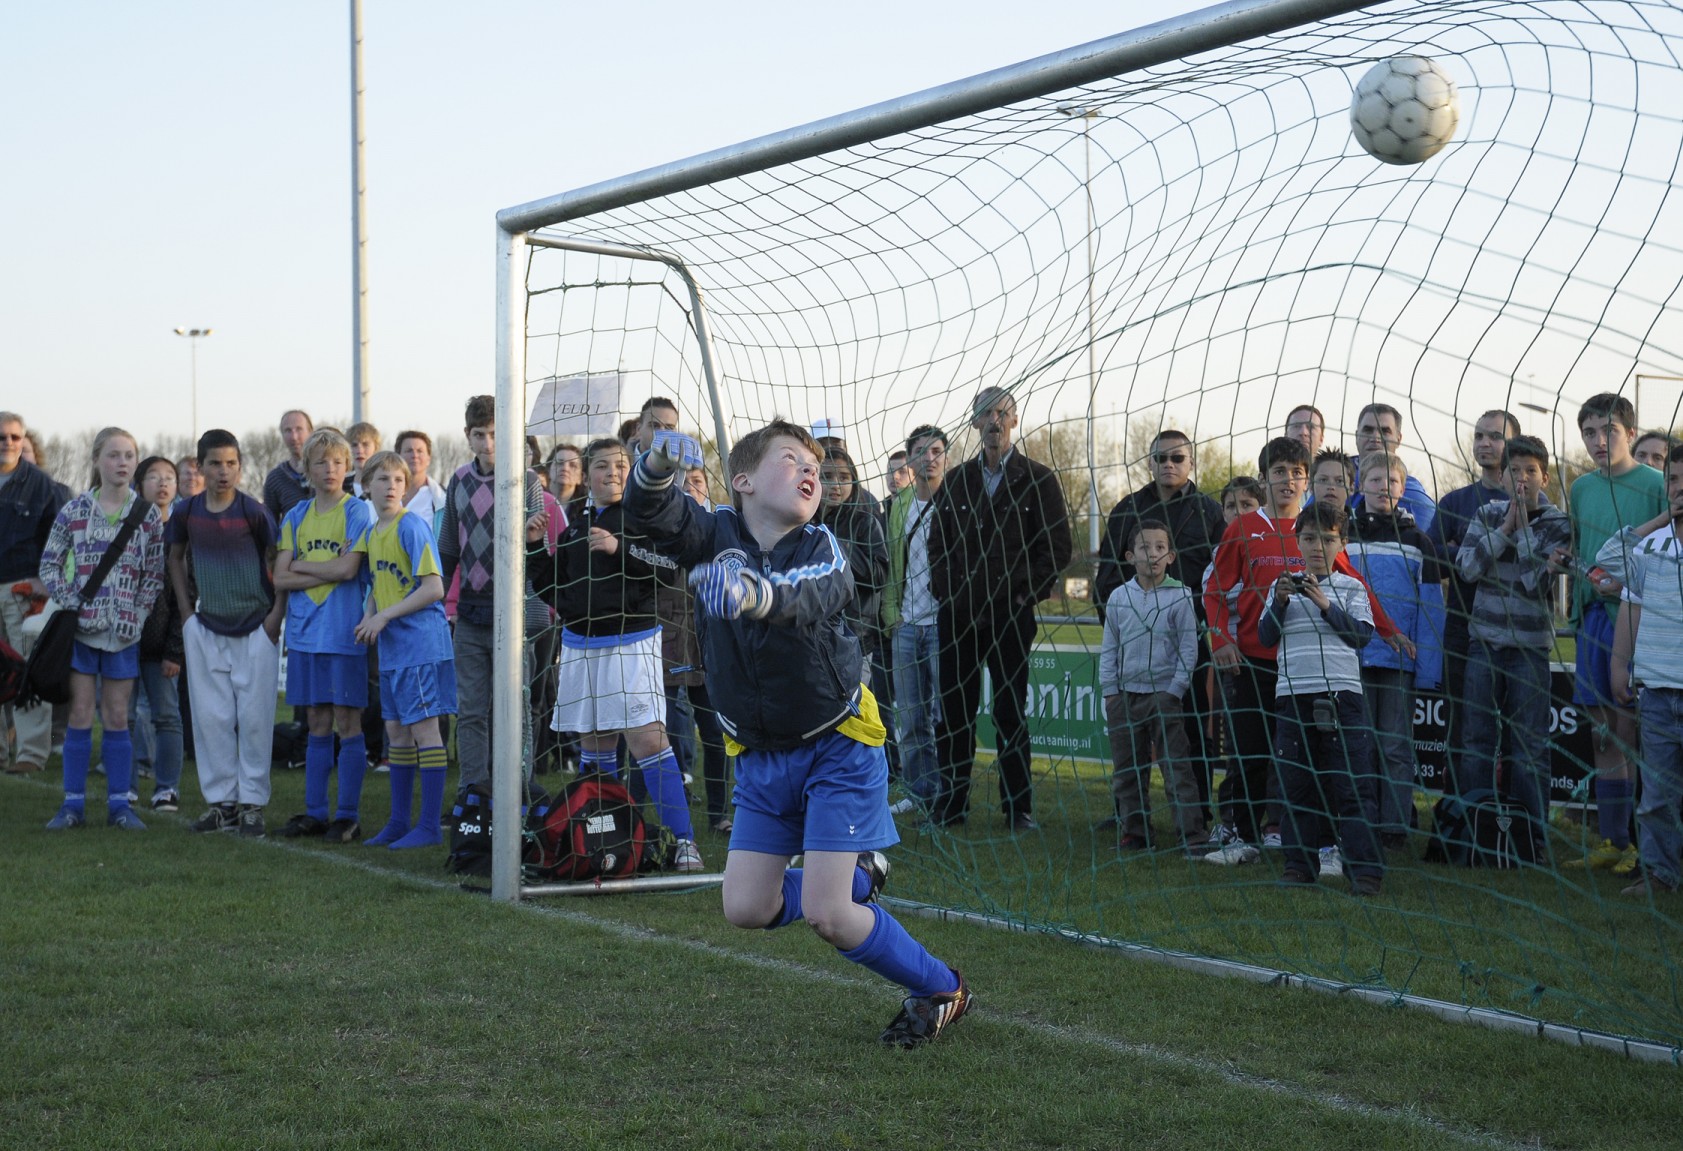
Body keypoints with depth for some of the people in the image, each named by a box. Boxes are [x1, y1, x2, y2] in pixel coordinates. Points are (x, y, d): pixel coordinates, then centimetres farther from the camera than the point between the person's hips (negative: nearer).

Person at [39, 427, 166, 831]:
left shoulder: (148, 515, 2)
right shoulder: (74, 511, 1)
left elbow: (156, 574, 3)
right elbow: (49, 564, 3)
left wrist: (135, 613, -7)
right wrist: (70, 602, -8)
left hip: (124, 631, 0)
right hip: (82, 626, 0)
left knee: (117, 717, 5)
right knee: (80, 714, 2)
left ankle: (119, 804, 10)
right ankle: (74, 803, 8)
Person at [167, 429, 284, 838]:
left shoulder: (253, 512, -9)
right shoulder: (187, 513, 0)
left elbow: (278, 562, -2)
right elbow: (176, 558, 16)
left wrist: (277, 613, -7)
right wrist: (186, 610, 9)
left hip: (255, 627, -3)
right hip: (206, 628, 3)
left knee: (254, 717, -1)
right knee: (211, 717, 5)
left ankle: (252, 804, 7)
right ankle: (221, 801, 14)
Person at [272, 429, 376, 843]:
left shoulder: (357, 511, -2)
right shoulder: (296, 517, 12)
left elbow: (348, 569, -14)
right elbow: (281, 578, 3)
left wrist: (300, 564, -2)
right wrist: (329, 570, -9)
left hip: (343, 631, -5)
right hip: (305, 631, 5)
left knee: (347, 723, -2)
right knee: (317, 725, 9)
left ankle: (348, 815, 3)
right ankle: (314, 812, 14)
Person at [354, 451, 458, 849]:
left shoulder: (411, 526, -12)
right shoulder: (370, 533, 13)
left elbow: (433, 588, -17)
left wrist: (384, 617, -14)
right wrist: (369, 614, 3)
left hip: (421, 642, -8)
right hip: (390, 647, 8)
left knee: (424, 729, -5)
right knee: (396, 730, 12)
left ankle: (429, 826, -1)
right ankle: (399, 822, 20)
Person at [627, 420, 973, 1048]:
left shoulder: (821, 549, -16)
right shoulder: (716, 534, -7)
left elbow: (811, 598, -39)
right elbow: (651, 516, -25)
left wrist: (757, 593, -62)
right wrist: (656, 467, -48)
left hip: (837, 744, -4)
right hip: (761, 755, 4)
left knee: (825, 915, -11)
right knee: (746, 907, 2)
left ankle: (943, 990, 13)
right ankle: (858, 877, 31)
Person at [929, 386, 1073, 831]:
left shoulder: (1039, 479, 2)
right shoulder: (956, 480, 13)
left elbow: (1058, 546, -1)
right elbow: (937, 543, 17)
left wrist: (1025, 594, -7)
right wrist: (945, 590, 3)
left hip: (1011, 613, -3)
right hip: (957, 614, 3)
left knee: (1010, 711, 0)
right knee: (954, 710, 5)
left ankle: (1018, 806, 7)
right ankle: (951, 802, 14)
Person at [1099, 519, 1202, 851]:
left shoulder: (1180, 596, -3)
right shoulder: (1119, 598, 6)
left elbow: (1189, 649, -2)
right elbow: (1109, 649, 12)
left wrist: (1175, 690, -8)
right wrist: (1109, 691, 5)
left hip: (1164, 695, -4)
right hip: (1125, 695, 4)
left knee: (1177, 767, -6)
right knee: (1127, 770, 10)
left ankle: (1191, 834, -2)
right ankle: (1134, 832, 20)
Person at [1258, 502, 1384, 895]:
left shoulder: (1351, 587, 10)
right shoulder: (1284, 584, 14)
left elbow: (1361, 634, -3)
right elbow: (1266, 636, 7)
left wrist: (1325, 603, -11)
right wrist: (1280, 602, -9)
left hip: (1341, 693, -2)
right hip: (1293, 695, 2)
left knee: (1349, 784, -6)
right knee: (1296, 784, 4)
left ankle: (1364, 867, -5)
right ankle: (1300, 862, 13)